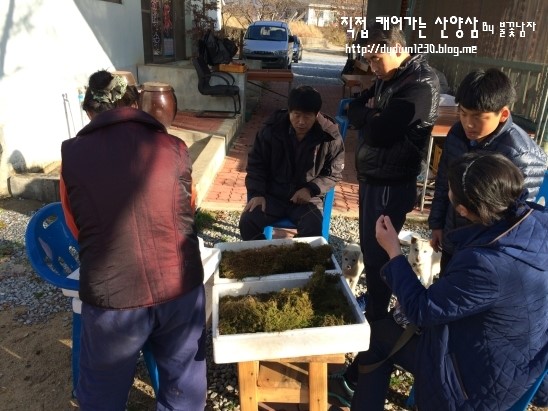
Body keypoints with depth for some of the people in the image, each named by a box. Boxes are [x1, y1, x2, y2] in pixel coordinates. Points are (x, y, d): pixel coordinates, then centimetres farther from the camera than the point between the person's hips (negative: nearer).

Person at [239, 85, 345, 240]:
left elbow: (334, 173, 1)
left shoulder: (330, 137, -11)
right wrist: (257, 193, -11)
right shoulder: (272, 128, -8)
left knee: (313, 229, -29)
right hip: (272, 194, 1)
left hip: (307, 198, -1)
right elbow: (256, 163, 1)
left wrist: (311, 189, -15)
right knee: (247, 222, -22)